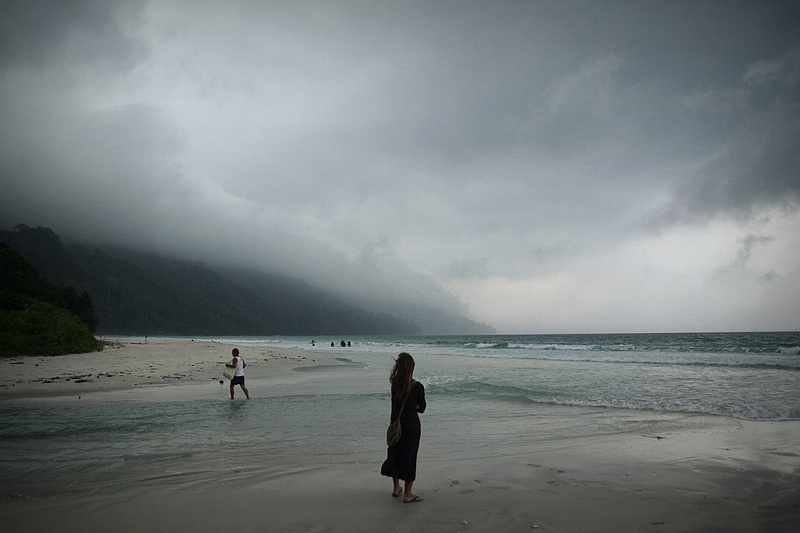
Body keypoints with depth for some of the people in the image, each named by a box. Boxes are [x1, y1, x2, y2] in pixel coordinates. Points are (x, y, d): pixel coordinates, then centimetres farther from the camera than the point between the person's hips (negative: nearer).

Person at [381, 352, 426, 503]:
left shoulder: (395, 384, -9)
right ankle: (407, 495, 17)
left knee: (394, 455, 21)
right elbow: (421, 408, -5)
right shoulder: (418, 387, -16)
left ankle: (396, 488, 36)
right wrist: (414, 406, 4)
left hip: (396, 424, 4)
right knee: (409, 458, 8)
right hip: (412, 427, -3)